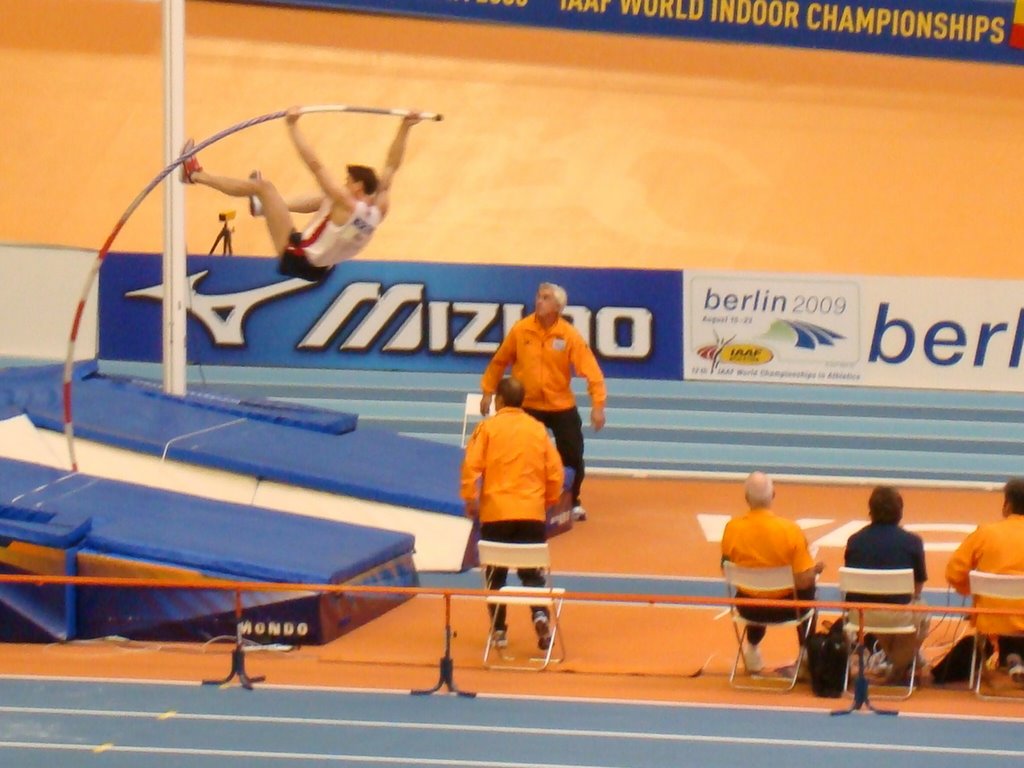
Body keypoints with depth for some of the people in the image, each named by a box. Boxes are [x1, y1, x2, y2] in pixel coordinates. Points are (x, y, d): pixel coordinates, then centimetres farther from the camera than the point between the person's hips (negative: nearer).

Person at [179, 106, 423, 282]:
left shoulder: (347, 205, -27)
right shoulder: (379, 209, -9)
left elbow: (315, 165, -29)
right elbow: (391, 166, 0)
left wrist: (293, 126, -25)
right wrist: (405, 129, 0)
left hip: (297, 258, -8)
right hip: (320, 269, 8)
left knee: (263, 186, -5)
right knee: (324, 199, 26)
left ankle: (196, 175, 8)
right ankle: (267, 205, 39)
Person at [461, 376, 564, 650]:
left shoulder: (488, 427, -1)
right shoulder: (538, 429, 7)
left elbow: (471, 465, -9)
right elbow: (555, 471, 7)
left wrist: (470, 499, 1)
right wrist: (548, 500, 21)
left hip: (496, 513, -2)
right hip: (533, 512, 2)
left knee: (495, 574, 10)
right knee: (531, 572, 8)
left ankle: (499, 630, 10)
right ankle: (540, 614, -16)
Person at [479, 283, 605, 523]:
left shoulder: (570, 336, -13)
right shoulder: (520, 330, -9)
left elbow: (591, 370, -15)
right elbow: (499, 361, 3)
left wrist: (598, 405, -23)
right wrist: (487, 392, 5)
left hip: (561, 406, 0)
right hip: (528, 405, 0)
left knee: (573, 457, 3)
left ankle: (573, 502, 26)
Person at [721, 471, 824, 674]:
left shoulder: (732, 528, -17)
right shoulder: (790, 530, -24)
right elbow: (804, 581, -20)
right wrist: (816, 568, 2)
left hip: (748, 609, 2)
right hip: (784, 608, -2)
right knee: (808, 591, 32)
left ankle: (752, 648, 46)